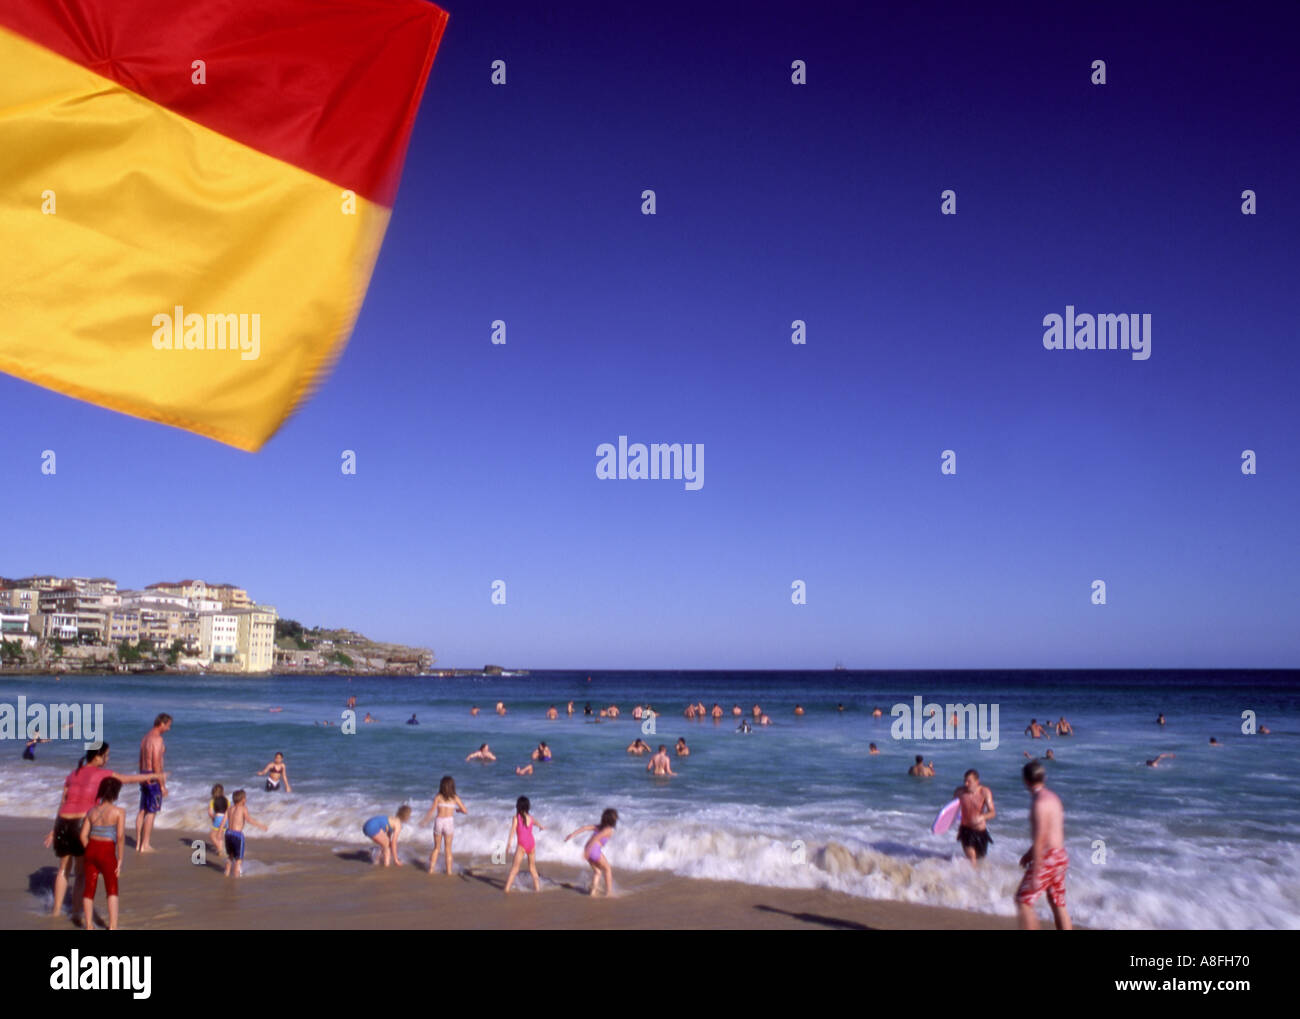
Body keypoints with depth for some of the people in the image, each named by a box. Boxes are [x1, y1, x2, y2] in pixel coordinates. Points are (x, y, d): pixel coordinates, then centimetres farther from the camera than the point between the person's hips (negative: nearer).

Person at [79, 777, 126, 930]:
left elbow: (83, 835, 5)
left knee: (89, 889, 15)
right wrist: (120, 860, -8)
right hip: (107, 852, -4)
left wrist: (90, 854, 15)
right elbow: (121, 837, -14)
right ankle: (113, 926, 4)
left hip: (91, 849, 4)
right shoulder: (119, 811, -7)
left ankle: (89, 925, 20)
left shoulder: (92, 811, 8)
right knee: (112, 890, 8)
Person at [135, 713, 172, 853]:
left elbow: (141, 761, 18)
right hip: (154, 777, -9)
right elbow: (156, 764, -20)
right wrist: (162, 785, -16)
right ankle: (145, 845, 0)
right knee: (151, 812, -3)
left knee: (142, 810, 13)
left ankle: (138, 843, 18)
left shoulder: (145, 737, 13)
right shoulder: (157, 739, -16)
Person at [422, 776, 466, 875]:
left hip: (438, 821, 0)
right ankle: (449, 870, 12)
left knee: (436, 848, 16)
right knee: (448, 849, 12)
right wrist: (456, 810, 23)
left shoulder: (438, 797, 0)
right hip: (449, 821, 0)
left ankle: (431, 869, 12)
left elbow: (431, 811, -6)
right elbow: (465, 811, 3)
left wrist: (425, 821, 8)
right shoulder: (455, 798, 2)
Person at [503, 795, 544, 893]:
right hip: (532, 843, 4)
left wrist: (508, 846, -14)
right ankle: (537, 886, 19)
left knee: (515, 868, -1)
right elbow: (538, 824, 28)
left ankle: (507, 888, -8)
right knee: (532, 867, 19)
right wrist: (542, 828, 52)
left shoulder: (516, 817, -6)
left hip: (522, 845, -4)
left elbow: (512, 832, -13)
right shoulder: (531, 818, 7)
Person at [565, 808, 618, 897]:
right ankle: (609, 892, 13)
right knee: (607, 869, 15)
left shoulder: (598, 826, 19)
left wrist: (572, 834, 2)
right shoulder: (609, 830, -2)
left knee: (597, 871, 22)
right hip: (595, 850, -7)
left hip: (587, 849, 7)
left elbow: (585, 827, 7)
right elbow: (597, 837, -16)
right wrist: (588, 849, -20)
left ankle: (593, 891, 9)